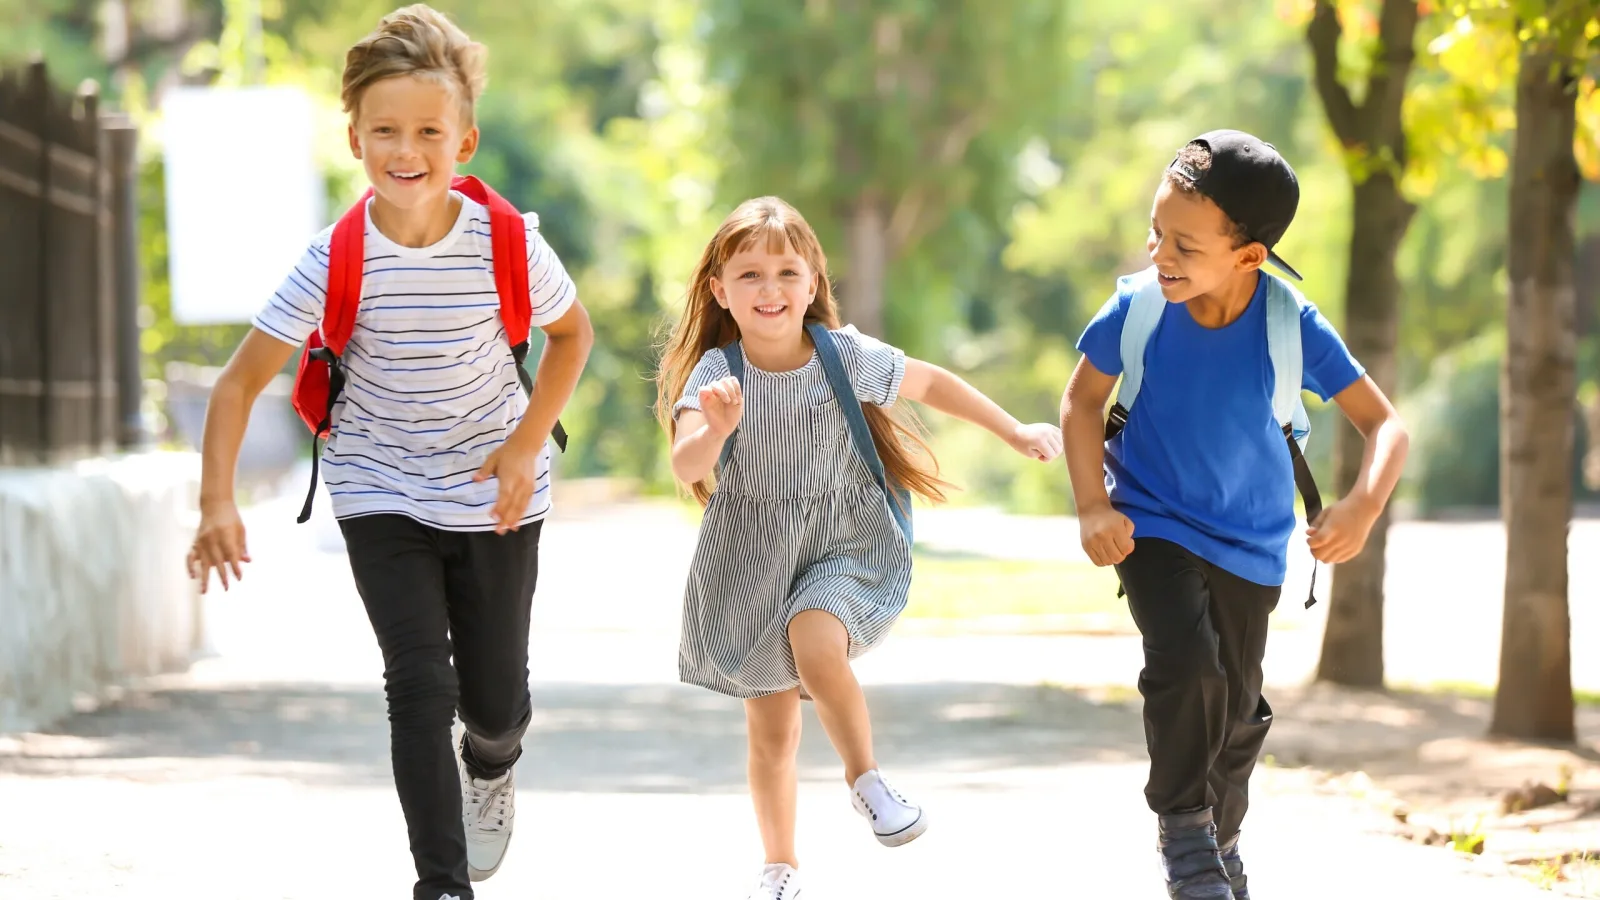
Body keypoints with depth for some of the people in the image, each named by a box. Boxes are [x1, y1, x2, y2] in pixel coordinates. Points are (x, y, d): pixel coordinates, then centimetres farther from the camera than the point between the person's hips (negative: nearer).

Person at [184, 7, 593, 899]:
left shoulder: (510, 245, -18)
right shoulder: (335, 262, -19)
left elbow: (573, 332, 2)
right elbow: (241, 380, -14)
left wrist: (528, 442, -8)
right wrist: (218, 503, -25)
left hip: (495, 497, 1)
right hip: (382, 497, -1)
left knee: (495, 699, 10)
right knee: (419, 684, -15)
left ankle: (491, 765, 48)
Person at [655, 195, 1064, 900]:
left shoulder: (845, 355, -10)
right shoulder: (717, 372, -13)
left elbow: (929, 382, 8)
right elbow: (686, 466, -28)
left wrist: (1015, 433, 12)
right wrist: (716, 430, -50)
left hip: (843, 546, -1)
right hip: (751, 563, 1)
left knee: (816, 647, -32)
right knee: (771, 730, 9)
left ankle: (865, 776, -9)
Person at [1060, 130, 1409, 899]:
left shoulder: (1292, 326, -24)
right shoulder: (1137, 308, -22)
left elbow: (1383, 423, -17)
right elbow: (1082, 401, -4)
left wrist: (1364, 505, -35)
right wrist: (1093, 506, -13)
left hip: (1250, 541, 2)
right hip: (1153, 525, -2)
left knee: (1237, 706, 16)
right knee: (1186, 665, -25)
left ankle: (1220, 837, 44)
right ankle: (1182, 824, -2)